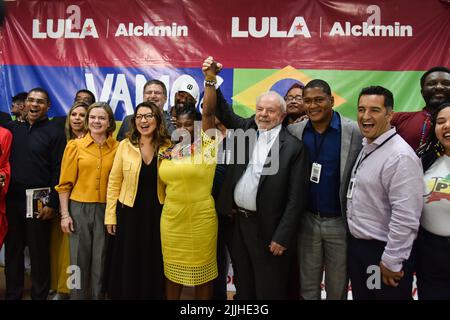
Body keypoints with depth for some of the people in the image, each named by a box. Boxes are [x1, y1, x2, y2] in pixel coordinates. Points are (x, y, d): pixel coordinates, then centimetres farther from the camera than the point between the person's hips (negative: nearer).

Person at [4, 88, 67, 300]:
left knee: (39, 252, 6)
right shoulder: (12, 128, 9)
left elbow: (58, 171, -8)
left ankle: (39, 294, 22)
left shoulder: (54, 134, -3)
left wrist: (52, 203, -12)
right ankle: (12, 293, 30)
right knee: (12, 249, 14)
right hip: (12, 199, 4)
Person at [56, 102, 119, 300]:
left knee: (100, 262, 10)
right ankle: (77, 295, 28)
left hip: (106, 210, 1)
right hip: (79, 208, 0)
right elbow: (65, 183, 1)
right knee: (79, 260, 9)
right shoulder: (75, 145, -1)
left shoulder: (117, 148, 0)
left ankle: (98, 295, 29)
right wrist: (65, 214, -4)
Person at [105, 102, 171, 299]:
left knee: (153, 265, 12)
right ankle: (126, 294, 32)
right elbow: (114, 182, 0)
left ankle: (153, 294, 33)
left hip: (157, 214, 0)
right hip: (129, 213, 0)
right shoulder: (125, 145, -3)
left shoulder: (167, 147, -2)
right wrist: (110, 215, -1)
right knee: (128, 264, 11)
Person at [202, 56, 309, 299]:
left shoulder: (294, 147, -11)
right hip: (237, 221, 5)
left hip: (267, 229, -4)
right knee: (242, 288, 22)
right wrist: (211, 78, -11)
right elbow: (222, 111, 6)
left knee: (269, 291, 11)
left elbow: (296, 197, -13)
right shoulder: (246, 128, 4)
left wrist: (282, 237, -14)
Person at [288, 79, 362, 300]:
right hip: (307, 220, 2)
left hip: (341, 222, -2)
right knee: (307, 285, 19)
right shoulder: (294, 132, -3)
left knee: (337, 287, 17)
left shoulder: (355, 132, -12)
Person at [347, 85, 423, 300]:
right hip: (357, 245, 8)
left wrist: (391, 262, -19)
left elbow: (405, 218, -24)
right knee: (360, 296, 22)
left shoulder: (400, 156, -23)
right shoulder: (366, 146, 5)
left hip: (383, 251, -8)